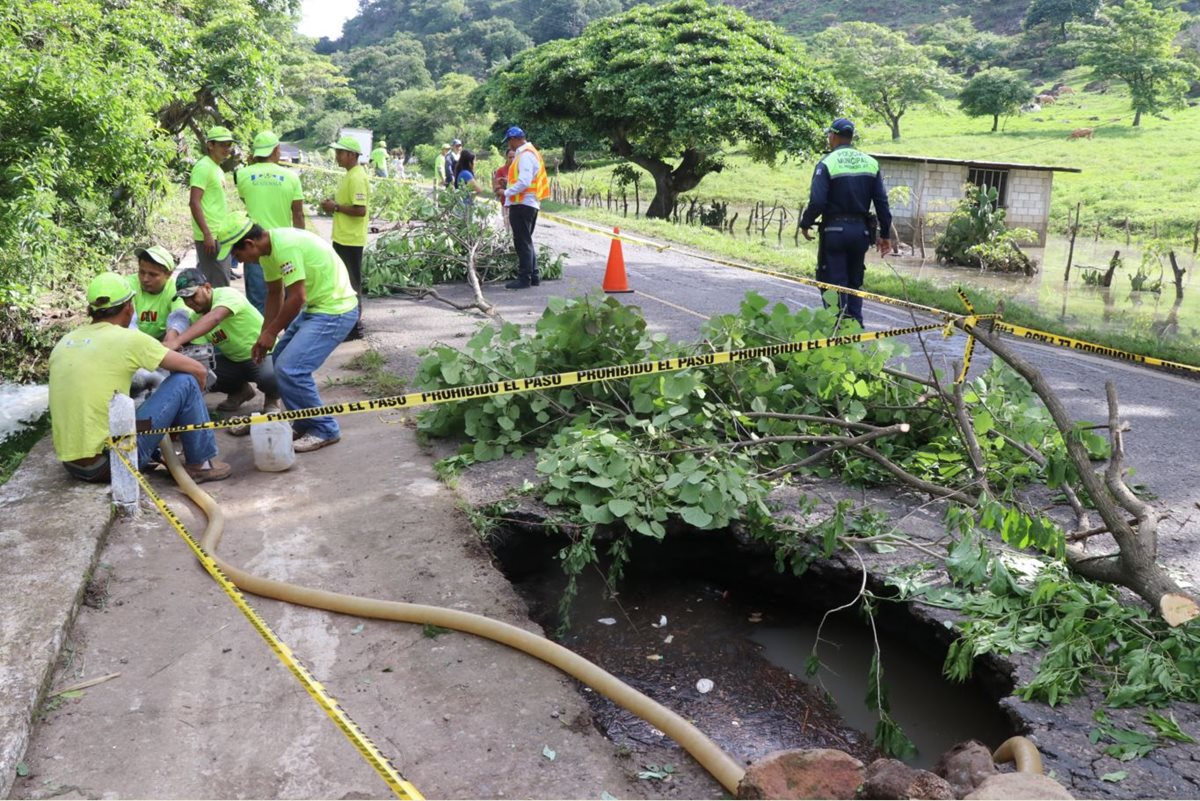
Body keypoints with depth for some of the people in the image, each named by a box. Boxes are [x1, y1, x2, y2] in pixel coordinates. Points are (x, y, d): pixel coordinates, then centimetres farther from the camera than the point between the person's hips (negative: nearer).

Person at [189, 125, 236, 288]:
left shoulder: (217, 169, 17)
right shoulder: (203, 167, -11)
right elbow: (194, 203, -19)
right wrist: (207, 234, -23)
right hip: (210, 237, -10)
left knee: (223, 281, 14)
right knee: (218, 286, -10)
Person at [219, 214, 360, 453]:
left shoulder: (285, 246, -24)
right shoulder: (267, 249, 7)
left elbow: (297, 297, -22)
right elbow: (274, 294, 16)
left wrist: (271, 333, -10)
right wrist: (264, 336, 14)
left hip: (335, 310, -11)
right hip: (315, 307, 11)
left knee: (289, 369, -15)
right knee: (282, 357, 17)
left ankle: (324, 430, 1)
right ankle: (304, 424, 27)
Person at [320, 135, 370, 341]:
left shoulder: (357, 178, -18)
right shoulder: (349, 175, 13)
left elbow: (360, 210, -25)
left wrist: (336, 207, -15)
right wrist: (332, 201, 7)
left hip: (351, 240, -10)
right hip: (342, 238, 10)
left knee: (351, 283, -2)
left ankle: (355, 327, 6)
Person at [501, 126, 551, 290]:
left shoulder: (525, 155, -15)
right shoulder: (530, 152, 17)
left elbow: (524, 182, -23)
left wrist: (507, 192, -15)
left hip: (522, 204, -10)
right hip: (530, 203, 10)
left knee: (523, 242, -6)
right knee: (526, 242, 16)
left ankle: (524, 278, -4)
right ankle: (533, 276, 21)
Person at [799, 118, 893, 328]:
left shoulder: (827, 163, -9)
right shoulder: (870, 163, 7)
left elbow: (817, 202, -16)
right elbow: (882, 202, 5)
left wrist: (805, 224, 0)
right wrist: (885, 234, 10)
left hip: (834, 230, -5)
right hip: (861, 231, 5)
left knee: (834, 284, 1)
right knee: (854, 283, 15)